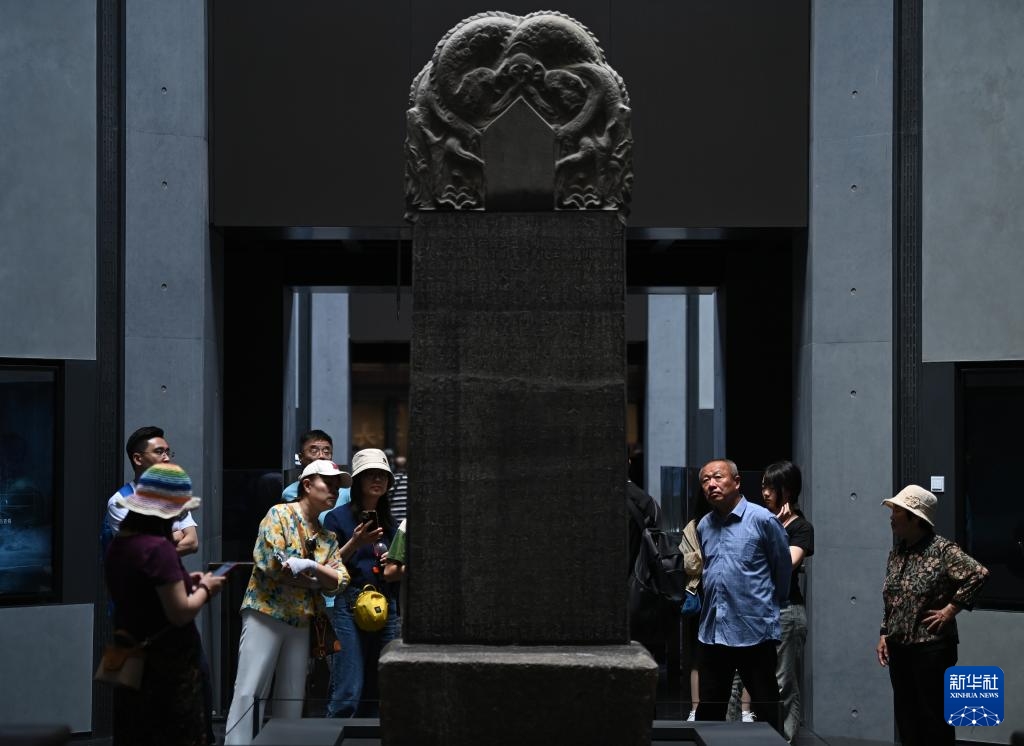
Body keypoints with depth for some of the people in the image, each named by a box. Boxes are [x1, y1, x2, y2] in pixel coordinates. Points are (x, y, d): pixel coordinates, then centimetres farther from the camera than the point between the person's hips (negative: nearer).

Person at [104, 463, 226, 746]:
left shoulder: (118, 544, 4)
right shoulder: (159, 549, -21)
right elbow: (180, 613, -22)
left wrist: (182, 582, 14)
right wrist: (205, 589, -5)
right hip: (167, 663, -8)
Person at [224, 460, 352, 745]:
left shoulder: (328, 538, 16)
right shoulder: (280, 514, -3)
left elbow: (340, 581, 4)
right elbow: (271, 562, -17)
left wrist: (309, 566, -13)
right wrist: (315, 578, -6)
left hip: (300, 622, 7)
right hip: (265, 614, -7)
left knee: (292, 697, 7)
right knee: (249, 691, -10)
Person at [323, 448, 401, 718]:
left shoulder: (389, 523, 18)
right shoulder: (338, 517, 1)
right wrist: (354, 544, -16)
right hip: (350, 606, -6)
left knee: (379, 695, 4)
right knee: (348, 694, -14)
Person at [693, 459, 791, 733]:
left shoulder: (762, 520, -7)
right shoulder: (704, 525, 11)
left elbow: (783, 568, 3)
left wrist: (774, 605, 13)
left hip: (755, 633, -5)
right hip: (712, 632, 6)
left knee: (766, 710, 3)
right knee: (708, 710, 10)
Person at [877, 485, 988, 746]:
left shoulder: (942, 550, -12)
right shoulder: (896, 553, 11)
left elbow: (978, 574, -23)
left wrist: (949, 610, -19)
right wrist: (884, 634, 11)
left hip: (932, 648, -7)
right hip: (899, 648, 7)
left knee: (934, 717, -1)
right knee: (905, 715, 12)